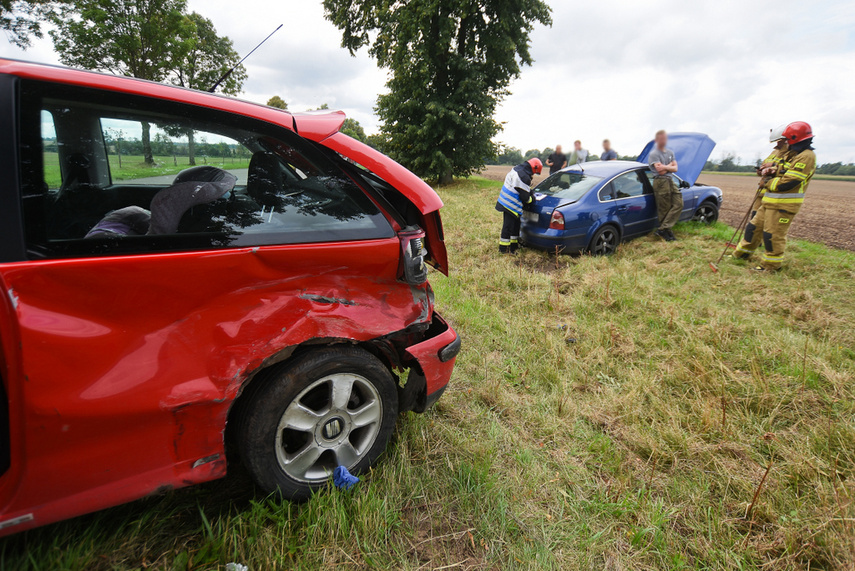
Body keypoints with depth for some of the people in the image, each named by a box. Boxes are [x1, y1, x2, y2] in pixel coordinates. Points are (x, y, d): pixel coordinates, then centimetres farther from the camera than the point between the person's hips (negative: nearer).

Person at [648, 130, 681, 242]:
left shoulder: (670, 152, 19)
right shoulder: (654, 154, -4)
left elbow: (675, 168, 8)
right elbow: (660, 171, -14)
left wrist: (665, 167, -8)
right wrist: (670, 165, 1)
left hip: (671, 181, 7)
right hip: (660, 182, -7)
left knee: (678, 204, -5)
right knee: (664, 209, -4)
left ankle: (663, 229, -7)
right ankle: (667, 232, 4)